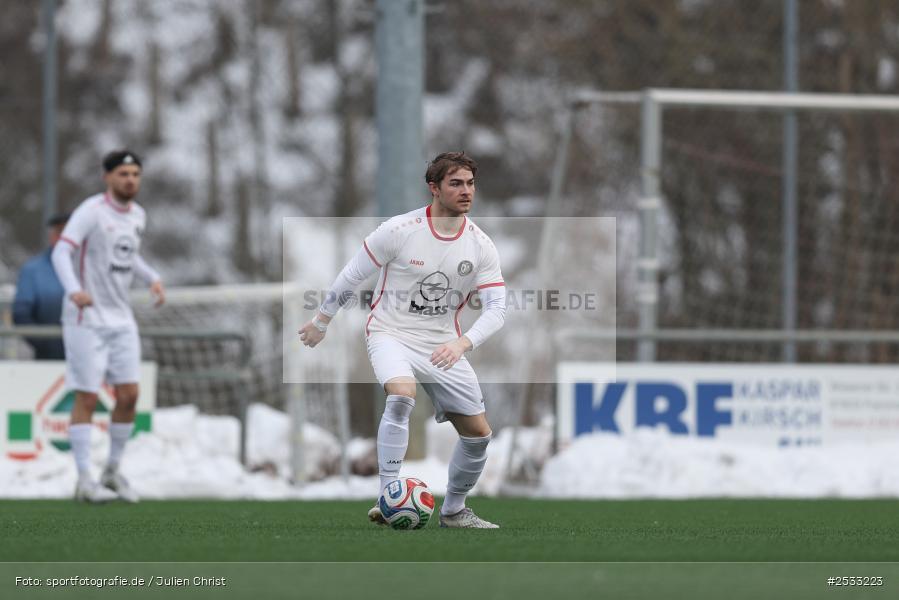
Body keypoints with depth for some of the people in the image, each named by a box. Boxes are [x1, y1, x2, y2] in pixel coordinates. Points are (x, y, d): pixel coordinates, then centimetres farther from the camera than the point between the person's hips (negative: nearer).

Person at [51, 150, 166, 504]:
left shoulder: (137, 215, 9)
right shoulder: (91, 212, -13)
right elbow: (62, 252, -23)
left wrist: (153, 279, 8)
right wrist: (74, 290, -40)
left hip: (121, 319, 7)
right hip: (86, 319, -7)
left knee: (128, 395, 2)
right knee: (87, 398, -5)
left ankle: (113, 471, 16)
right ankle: (84, 480, -1)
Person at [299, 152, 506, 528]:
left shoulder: (481, 246, -6)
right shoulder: (399, 231, -15)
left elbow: (496, 308, -9)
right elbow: (351, 276, -2)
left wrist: (463, 343, -28)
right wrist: (321, 323, 8)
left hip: (443, 346, 4)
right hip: (391, 335, -4)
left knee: (478, 433, 4)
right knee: (402, 394, -35)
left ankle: (453, 511, 28)